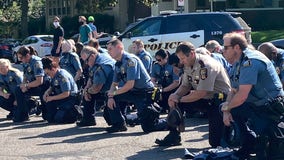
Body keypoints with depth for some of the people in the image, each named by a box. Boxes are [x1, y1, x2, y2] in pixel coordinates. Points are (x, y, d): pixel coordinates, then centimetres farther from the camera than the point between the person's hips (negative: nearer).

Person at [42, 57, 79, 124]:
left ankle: (76, 113, 0)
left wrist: (52, 98, -20)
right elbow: (51, 88, 18)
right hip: (62, 96, 9)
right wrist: (47, 92, -5)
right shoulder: (54, 75, 5)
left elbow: (66, 94, -25)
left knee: (58, 119, -16)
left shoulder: (63, 76, -22)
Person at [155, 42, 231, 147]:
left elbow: (201, 93, -28)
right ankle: (174, 136, 3)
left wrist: (179, 99, -19)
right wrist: (176, 95, -15)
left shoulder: (205, 65, -26)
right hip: (205, 99, 9)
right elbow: (185, 86, 7)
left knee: (215, 142, -12)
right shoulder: (188, 65, 1)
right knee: (174, 101, -3)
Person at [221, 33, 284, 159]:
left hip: (272, 107, -10)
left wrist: (226, 107, -9)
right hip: (257, 104, 10)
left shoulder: (250, 62, -24)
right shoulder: (238, 63, 9)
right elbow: (234, 91, 13)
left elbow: (242, 96, -27)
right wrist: (226, 111, -3)